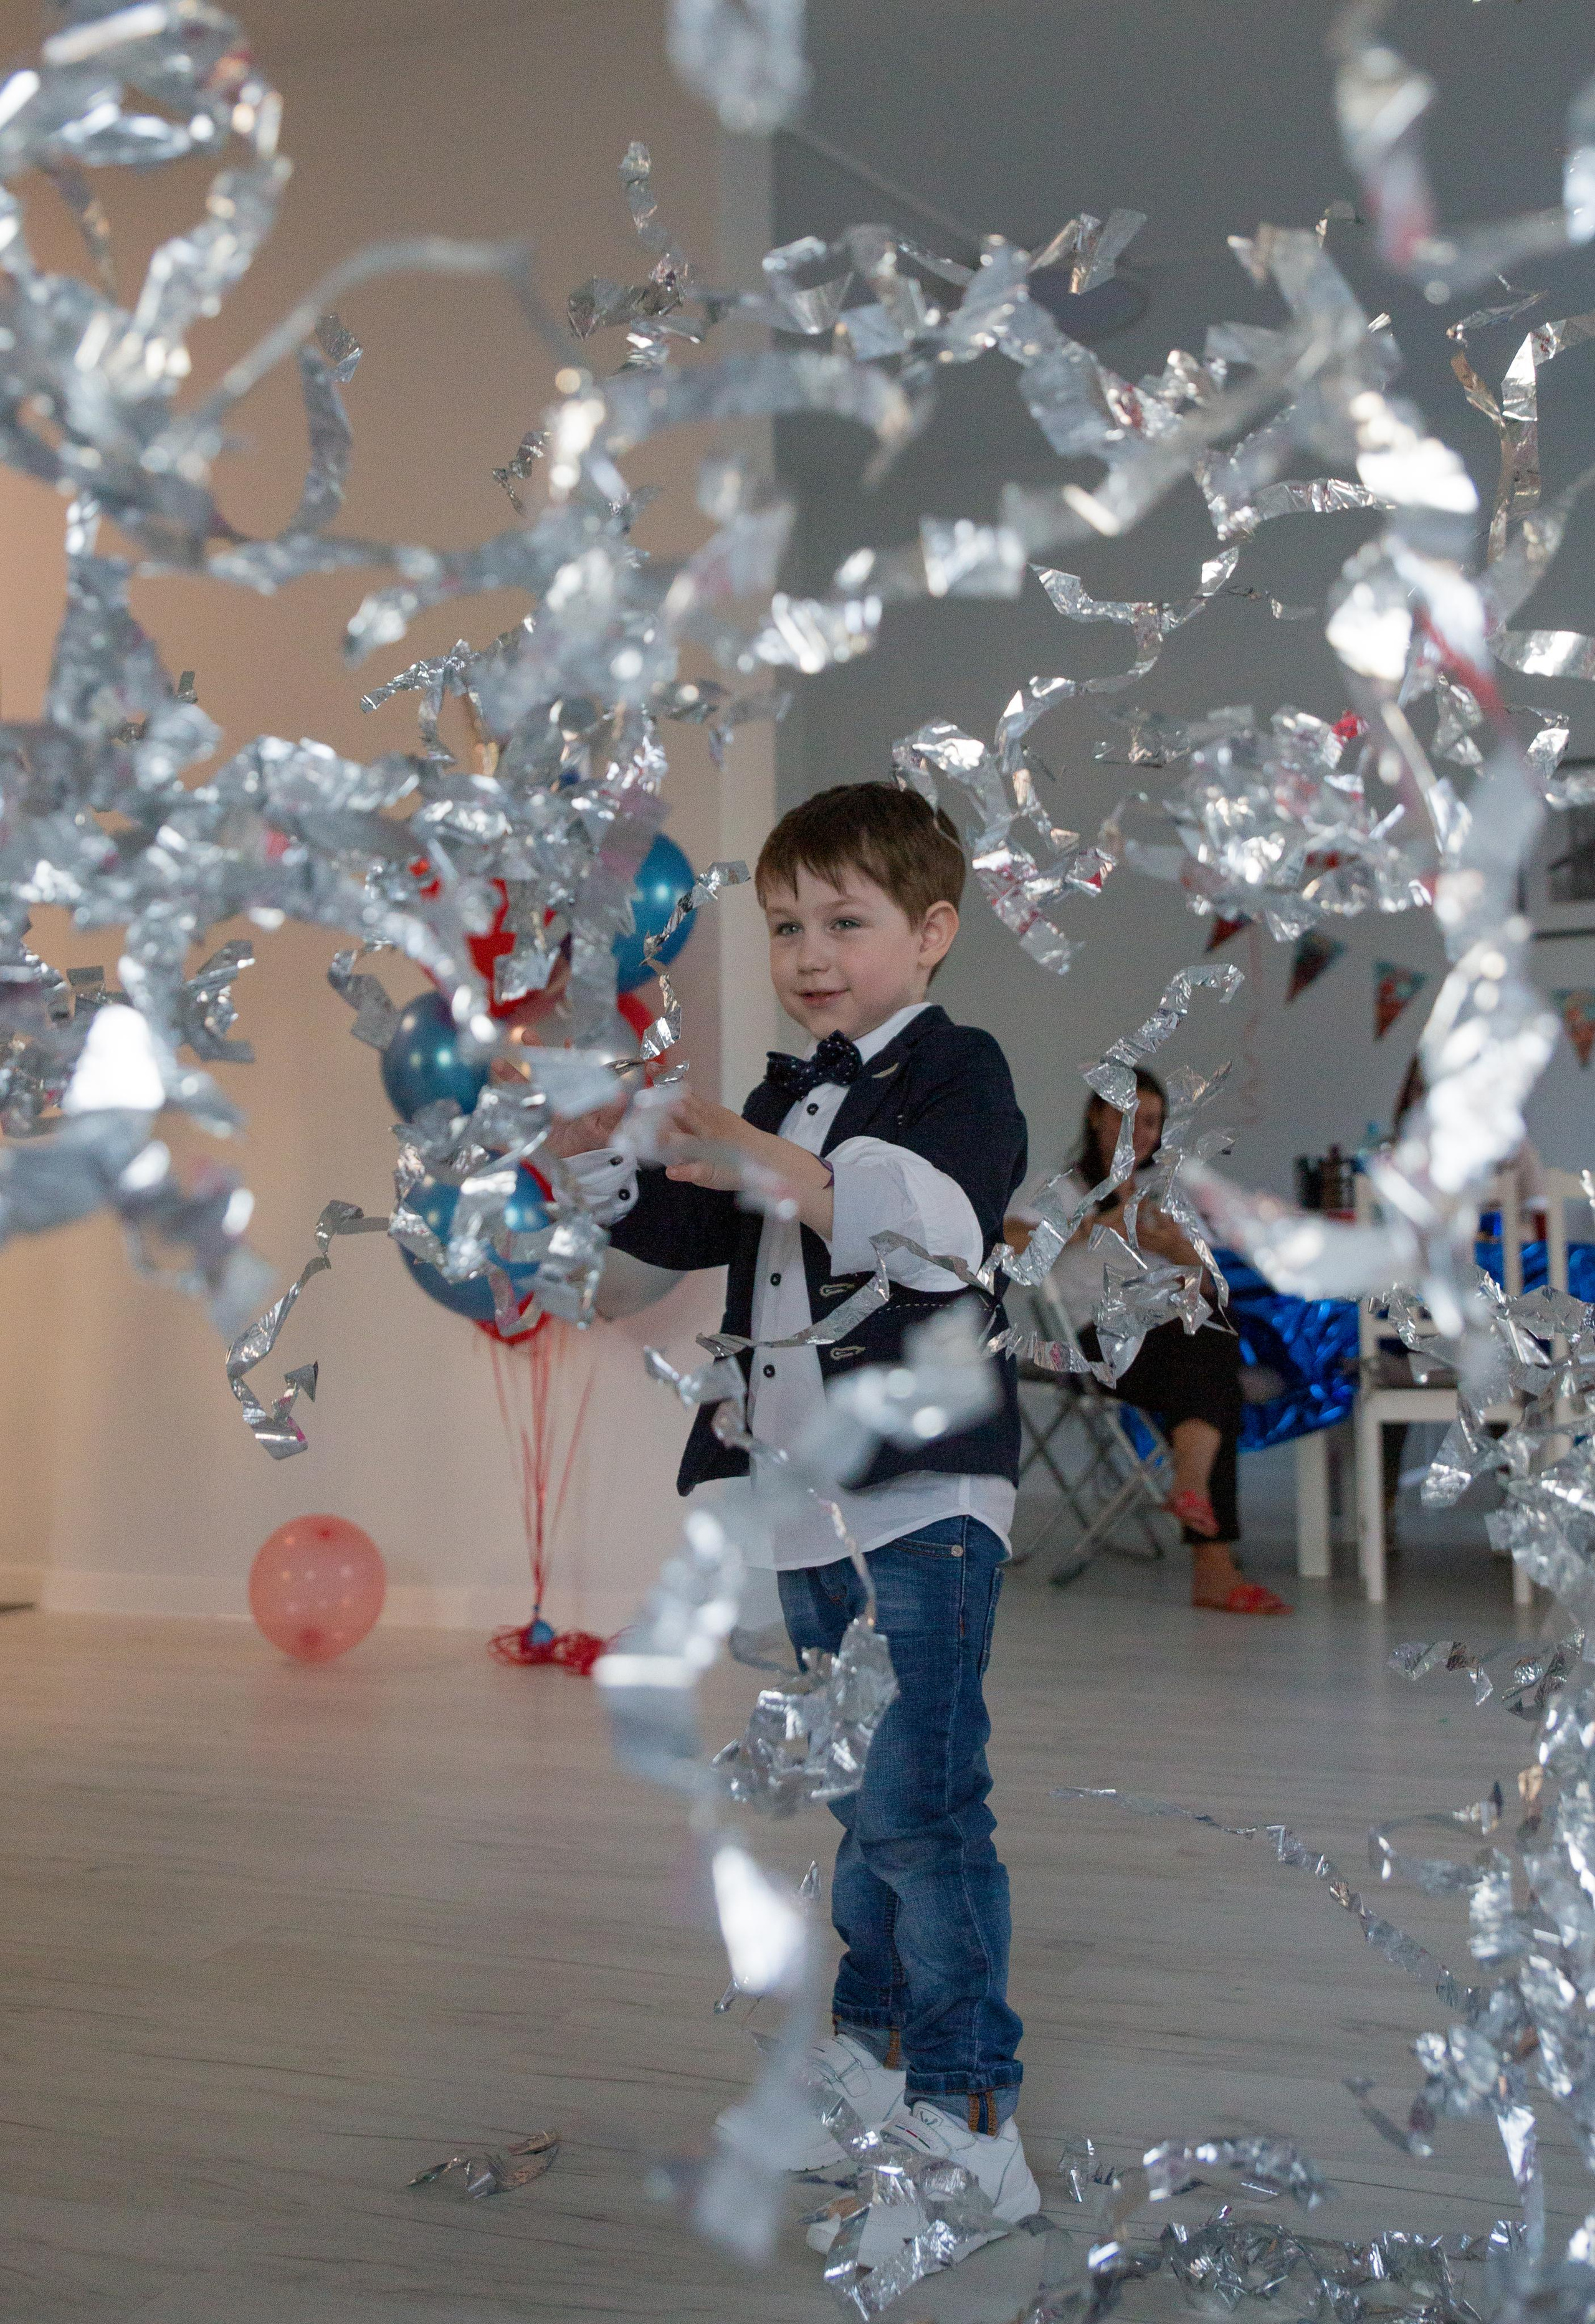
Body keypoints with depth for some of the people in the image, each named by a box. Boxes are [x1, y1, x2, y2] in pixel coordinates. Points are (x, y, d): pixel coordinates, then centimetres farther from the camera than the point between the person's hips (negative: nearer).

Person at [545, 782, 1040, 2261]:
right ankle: (873, 2056, 31)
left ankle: (969, 2120, -1)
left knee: (921, 1806, -9)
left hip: (924, 1494, -8)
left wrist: (774, 1165, -38)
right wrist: (599, 1151, -5)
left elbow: (938, 1225, -26)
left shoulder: (958, 1072, -7)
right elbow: (682, 1227, 13)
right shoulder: (785, 1095, 18)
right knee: (861, 1802, 18)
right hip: (809, 1504, 8)